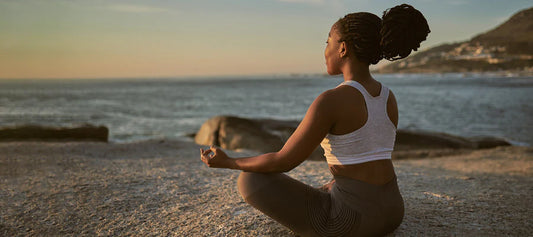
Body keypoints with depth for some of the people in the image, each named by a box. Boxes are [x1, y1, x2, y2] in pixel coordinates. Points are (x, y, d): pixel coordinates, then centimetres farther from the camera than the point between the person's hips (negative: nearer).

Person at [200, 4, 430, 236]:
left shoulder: (330, 100, -19)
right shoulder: (389, 98, 4)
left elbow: (283, 161, -13)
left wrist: (227, 162, 2)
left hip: (350, 217, -8)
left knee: (249, 180, 6)